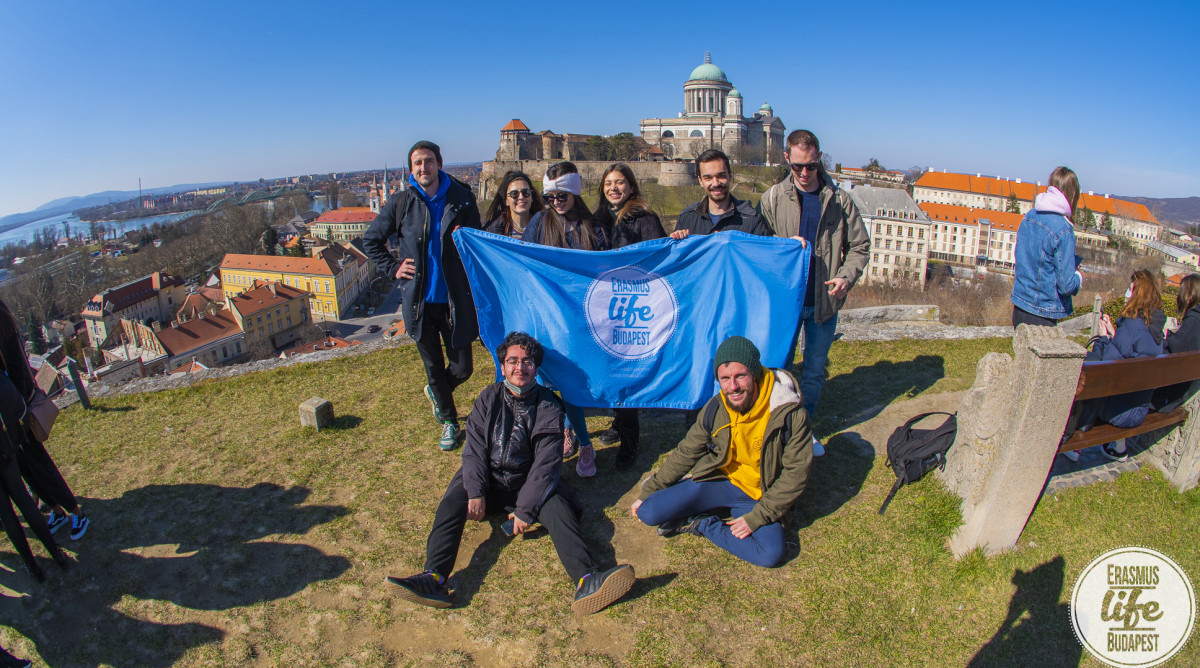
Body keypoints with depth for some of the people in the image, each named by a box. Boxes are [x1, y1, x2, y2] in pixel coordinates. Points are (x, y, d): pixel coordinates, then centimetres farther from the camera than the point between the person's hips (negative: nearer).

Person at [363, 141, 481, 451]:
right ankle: (449, 422, 35)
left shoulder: (462, 198, -1)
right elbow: (370, 241, 13)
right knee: (434, 367, 12)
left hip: (455, 299, 0)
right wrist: (393, 268, 3)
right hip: (419, 301, 1)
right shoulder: (401, 203, 0)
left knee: (462, 368, 5)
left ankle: (436, 392, 41)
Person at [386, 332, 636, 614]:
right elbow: (474, 448, -2)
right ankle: (434, 578, -39)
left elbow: (546, 463, -10)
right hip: (489, 479, 2)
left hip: (528, 482, -2)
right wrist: (475, 491, -19)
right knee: (452, 502, -25)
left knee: (558, 509, -29)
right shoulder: (489, 398, 5)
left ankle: (588, 581, -47)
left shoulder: (549, 406, -3)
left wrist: (526, 509, -20)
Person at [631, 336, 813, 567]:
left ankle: (701, 524, -8)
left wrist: (757, 517, -16)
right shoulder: (716, 408, -7)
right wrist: (649, 490, 3)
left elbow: (796, 473, -13)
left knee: (771, 554, -30)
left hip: (759, 496, 0)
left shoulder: (790, 414, -19)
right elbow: (686, 453, 4)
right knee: (648, 512, -17)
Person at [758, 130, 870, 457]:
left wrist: (847, 276, -10)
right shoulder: (773, 197, -1)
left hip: (824, 302, 1)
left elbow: (860, 246, 7)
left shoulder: (840, 200, 1)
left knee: (815, 371, 13)